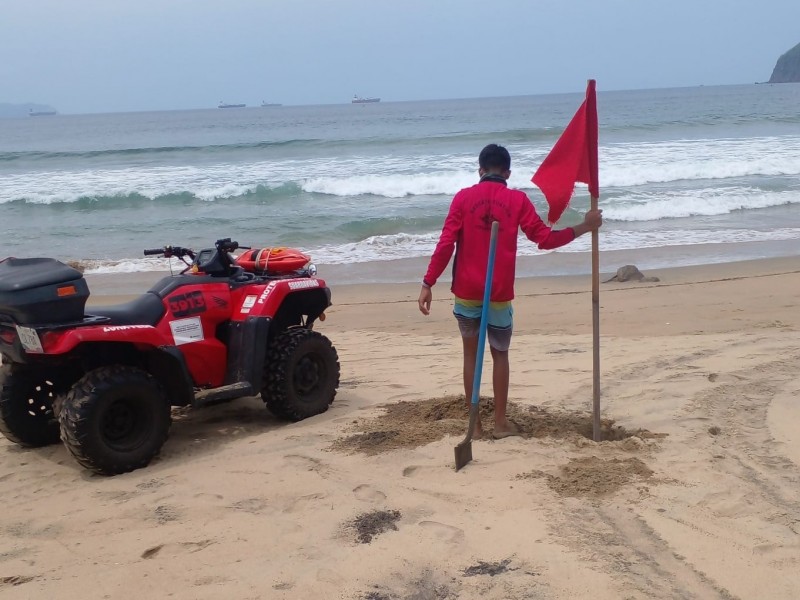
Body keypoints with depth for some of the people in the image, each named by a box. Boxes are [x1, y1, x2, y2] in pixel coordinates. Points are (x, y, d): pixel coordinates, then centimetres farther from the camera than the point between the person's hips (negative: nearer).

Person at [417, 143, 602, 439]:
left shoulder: (463, 197, -1)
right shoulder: (518, 199, -1)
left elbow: (445, 243, -7)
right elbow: (545, 238, -2)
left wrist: (428, 283, -5)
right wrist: (584, 227, 9)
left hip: (467, 292, 0)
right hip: (499, 294, 0)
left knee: (471, 354, 12)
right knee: (500, 354, 15)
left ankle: (474, 424, 14)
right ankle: (501, 423, 16)